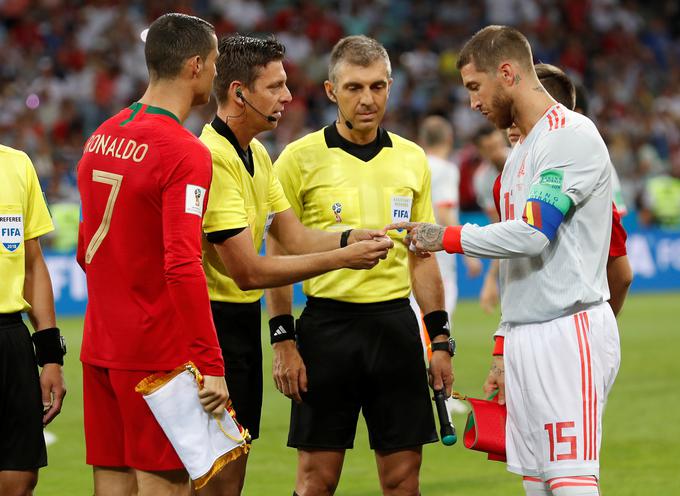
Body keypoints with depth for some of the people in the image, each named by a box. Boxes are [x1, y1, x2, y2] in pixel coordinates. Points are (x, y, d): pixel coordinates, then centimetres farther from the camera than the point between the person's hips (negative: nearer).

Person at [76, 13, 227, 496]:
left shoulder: (102, 137, 10)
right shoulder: (185, 153, -15)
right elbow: (183, 266, -23)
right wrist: (211, 365, -21)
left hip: (100, 347, 8)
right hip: (158, 351, -8)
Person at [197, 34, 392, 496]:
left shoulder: (257, 154, 12)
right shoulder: (211, 158, -21)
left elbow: (294, 236, 9)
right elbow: (248, 271, -23)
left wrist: (354, 237, -9)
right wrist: (341, 258, -19)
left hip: (244, 320, 10)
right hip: (214, 323, -10)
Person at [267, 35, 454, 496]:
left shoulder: (412, 159, 9)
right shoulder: (300, 159, -2)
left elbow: (422, 258, 14)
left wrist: (441, 340, 9)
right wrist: (283, 342, -8)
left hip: (395, 323, 3)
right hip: (327, 324, -3)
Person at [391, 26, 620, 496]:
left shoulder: (572, 136, -10)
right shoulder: (521, 153, 21)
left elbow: (530, 235, -21)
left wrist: (446, 237, -9)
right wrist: (504, 353, 23)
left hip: (570, 333, -10)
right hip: (526, 340, 10)